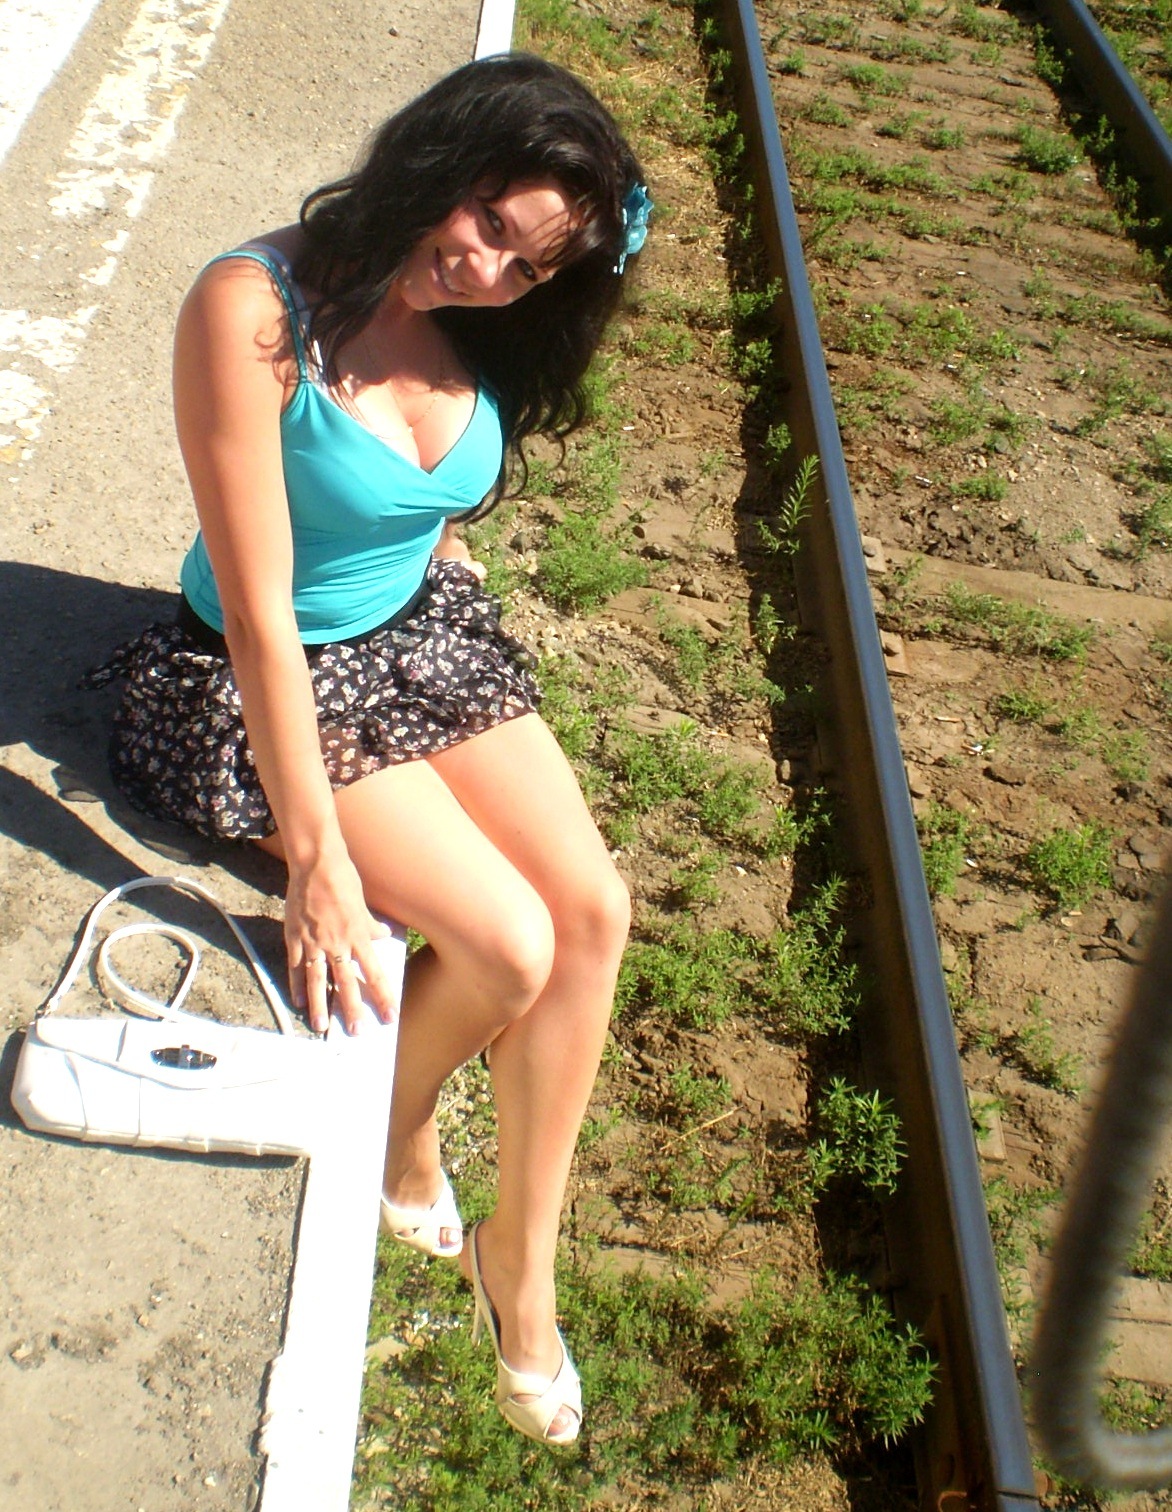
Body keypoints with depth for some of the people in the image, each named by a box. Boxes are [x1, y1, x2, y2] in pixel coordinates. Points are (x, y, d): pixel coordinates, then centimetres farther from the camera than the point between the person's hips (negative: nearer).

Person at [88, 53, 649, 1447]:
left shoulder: (480, 329, -3)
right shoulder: (255, 310, -24)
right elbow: (260, 615, -26)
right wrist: (320, 862, -25)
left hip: (425, 635, 6)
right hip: (277, 684, -6)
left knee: (594, 908, -10)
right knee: (508, 946, -17)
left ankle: (522, 1254, 11)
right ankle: (398, 1131, 20)